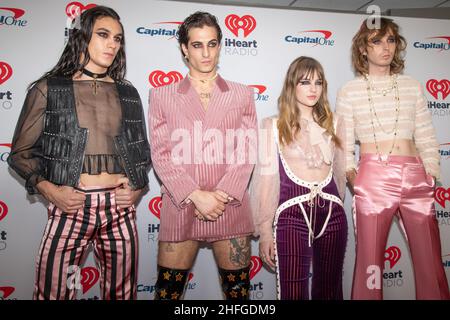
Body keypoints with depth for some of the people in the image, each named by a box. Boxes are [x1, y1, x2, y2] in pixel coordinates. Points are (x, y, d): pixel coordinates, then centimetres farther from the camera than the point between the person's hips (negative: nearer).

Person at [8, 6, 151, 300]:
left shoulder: (128, 93, 11)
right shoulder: (48, 89, 3)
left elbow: (142, 150, 17)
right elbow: (21, 151, 4)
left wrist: (137, 188, 1)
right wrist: (48, 189, -11)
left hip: (120, 209, 3)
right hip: (70, 208, -2)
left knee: (122, 292, 12)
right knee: (53, 292, 4)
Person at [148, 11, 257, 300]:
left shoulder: (242, 95, 10)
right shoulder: (163, 96, 8)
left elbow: (247, 153, 2)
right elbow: (161, 154, -1)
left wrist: (222, 196, -11)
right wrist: (196, 196, -13)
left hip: (231, 209, 1)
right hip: (180, 208, 0)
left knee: (238, 289, 10)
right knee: (168, 290, 8)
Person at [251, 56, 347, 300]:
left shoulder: (333, 124, 11)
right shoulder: (273, 126, 0)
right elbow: (266, 178, -2)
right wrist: (265, 230, -3)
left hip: (332, 213, 4)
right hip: (292, 214, -4)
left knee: (329, 290, 15)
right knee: (293, 292, 0)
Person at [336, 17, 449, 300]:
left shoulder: (412, 86, 12)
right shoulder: (349, 91, 4)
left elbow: (426, 139, 11)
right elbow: (344, 145, 3)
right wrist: (351, 176, -8)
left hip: (415, 178, 3)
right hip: (373, 178, -3)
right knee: (370, 261, 5)